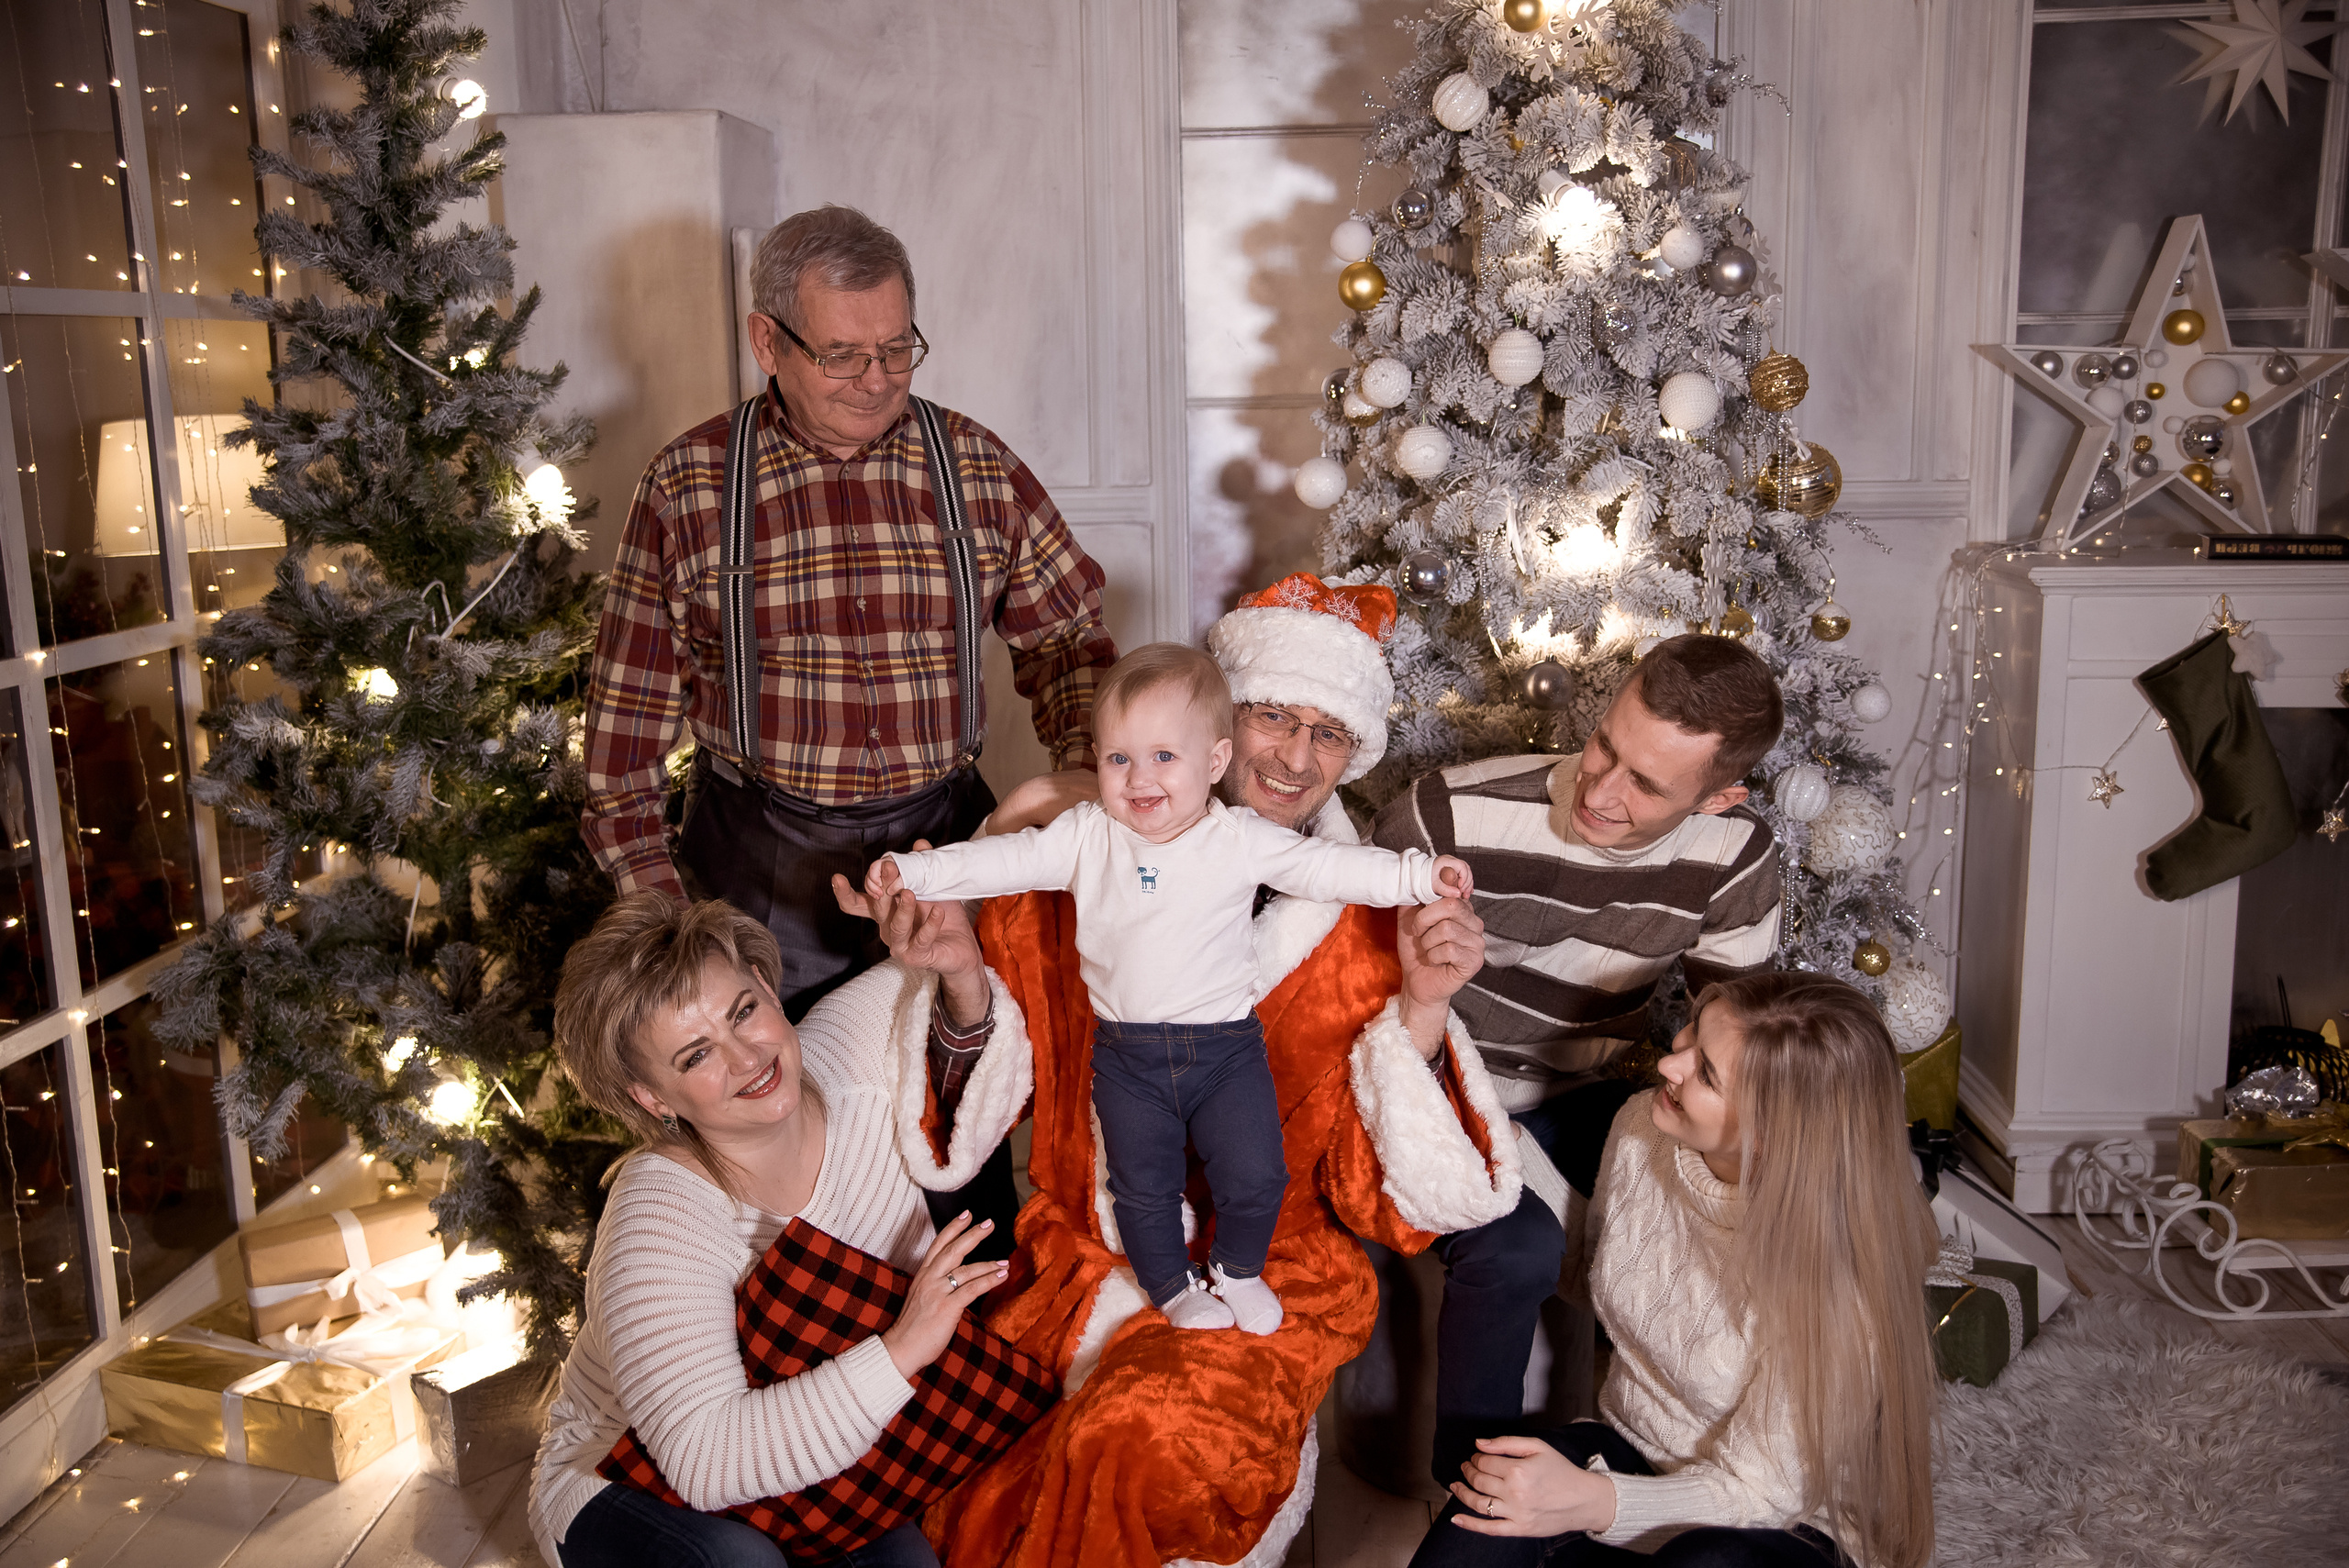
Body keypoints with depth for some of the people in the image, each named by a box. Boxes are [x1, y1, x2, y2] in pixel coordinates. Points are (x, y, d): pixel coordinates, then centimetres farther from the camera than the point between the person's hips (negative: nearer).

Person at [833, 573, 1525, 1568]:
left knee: (1155, 1438, -32)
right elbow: (989, 1106, 4)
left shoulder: (1370, 926, -4)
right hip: (1076, 1263, 2)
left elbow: (1384, 1197, -5)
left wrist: (1422, 1010, -19)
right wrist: (966, 983, -16)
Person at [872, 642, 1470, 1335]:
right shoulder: (1086, 836, -3)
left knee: (1254, 1176, 0)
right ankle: (1174, 1289, 32)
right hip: (1126, 1051, 1)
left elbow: (1327, 866, -8)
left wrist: (1418, 875, -17)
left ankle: (1238, 1271, 30)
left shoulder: (1241, 839, -7)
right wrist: (911, 870, -12)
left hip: (1225, 1043, -1)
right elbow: (1006, 861, -4)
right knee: (1143, 1185, 7)